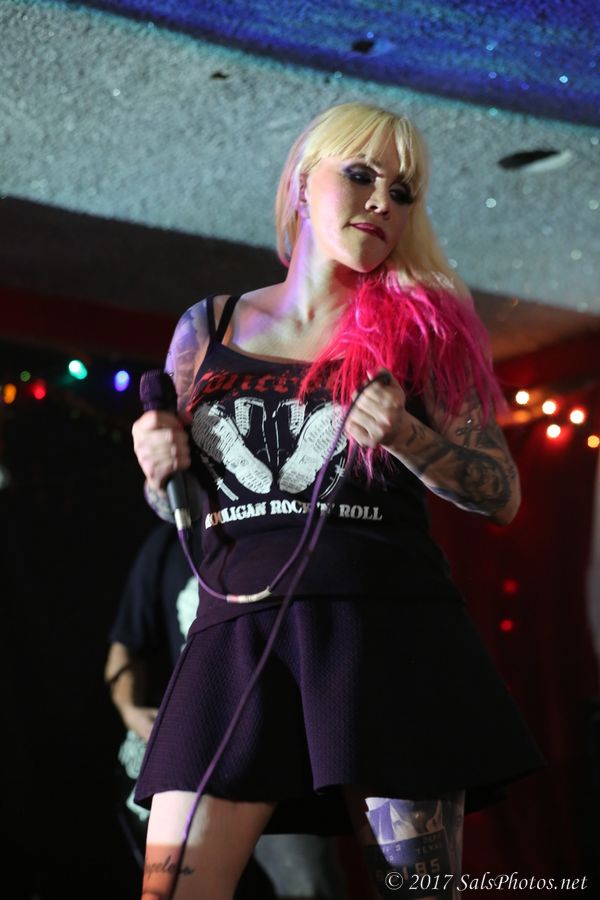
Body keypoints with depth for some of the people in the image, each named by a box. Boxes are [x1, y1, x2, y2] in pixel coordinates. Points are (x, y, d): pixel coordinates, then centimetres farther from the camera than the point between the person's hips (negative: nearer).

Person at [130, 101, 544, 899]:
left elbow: (502, 492, 5)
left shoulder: (421, 326, 6)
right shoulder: (209, 327, 13)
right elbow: (171, 500, 22)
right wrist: (160, 463, 0)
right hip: (238, 634, 2)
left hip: (389, 632, -2)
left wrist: (407, 438, -13)